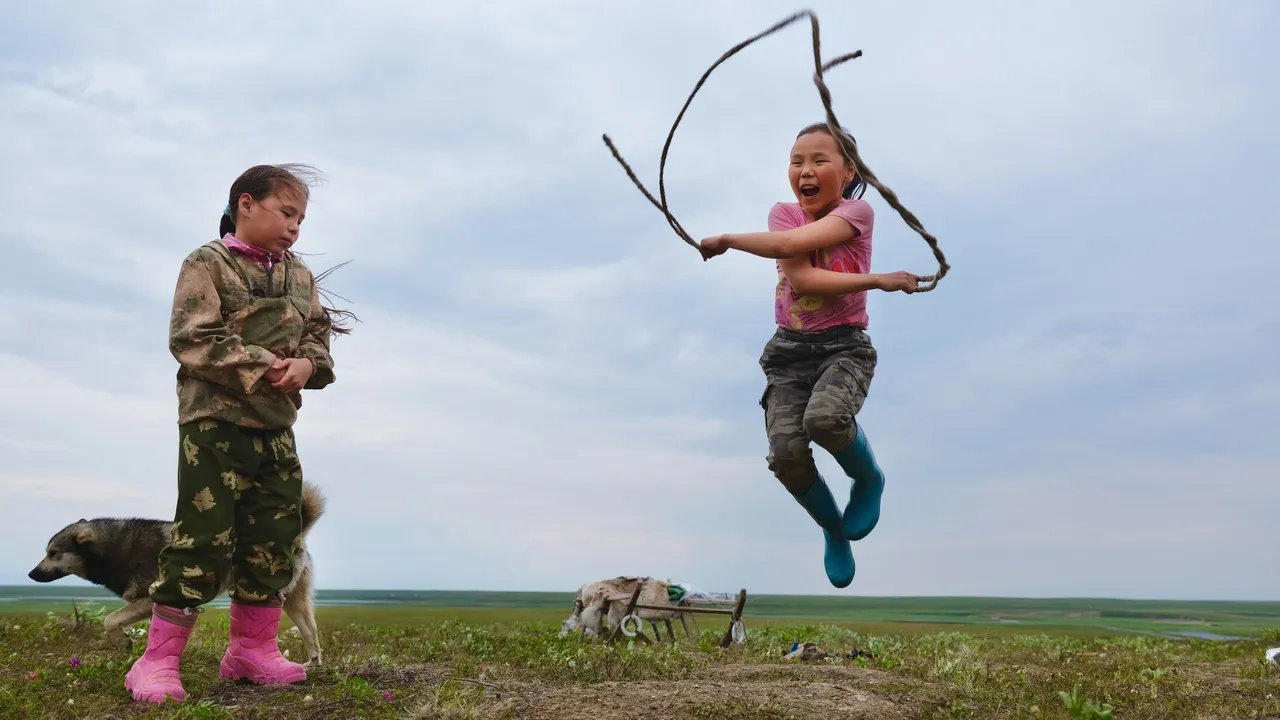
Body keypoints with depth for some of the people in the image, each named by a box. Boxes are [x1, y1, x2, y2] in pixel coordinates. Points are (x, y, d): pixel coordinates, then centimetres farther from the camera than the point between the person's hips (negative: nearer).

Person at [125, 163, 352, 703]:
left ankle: (254, 649, 22)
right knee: (201, 536, -6)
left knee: (275, 537, 9)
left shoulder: (300, 277, 13)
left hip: (276, 427, 7)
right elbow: (193, 340, -15)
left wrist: (307, 364, -11)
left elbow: (317, 334, 12)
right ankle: (158, 660, 5)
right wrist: (261, 368, -21)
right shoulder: (208, 264, -6)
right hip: (215, 421, -6)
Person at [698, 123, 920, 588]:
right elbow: (801, 279, -14)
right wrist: (877, 280, -21)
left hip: (845, 347, -3)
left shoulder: (856, 211, -5)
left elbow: (790, 243, -23)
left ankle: (869, 480, 3)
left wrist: (727, 241, -14)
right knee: (786, 453, -18)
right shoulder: (784, 213, 4)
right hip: (789, 350, 3)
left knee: (825, 419, -34)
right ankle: (834, 530, 15)